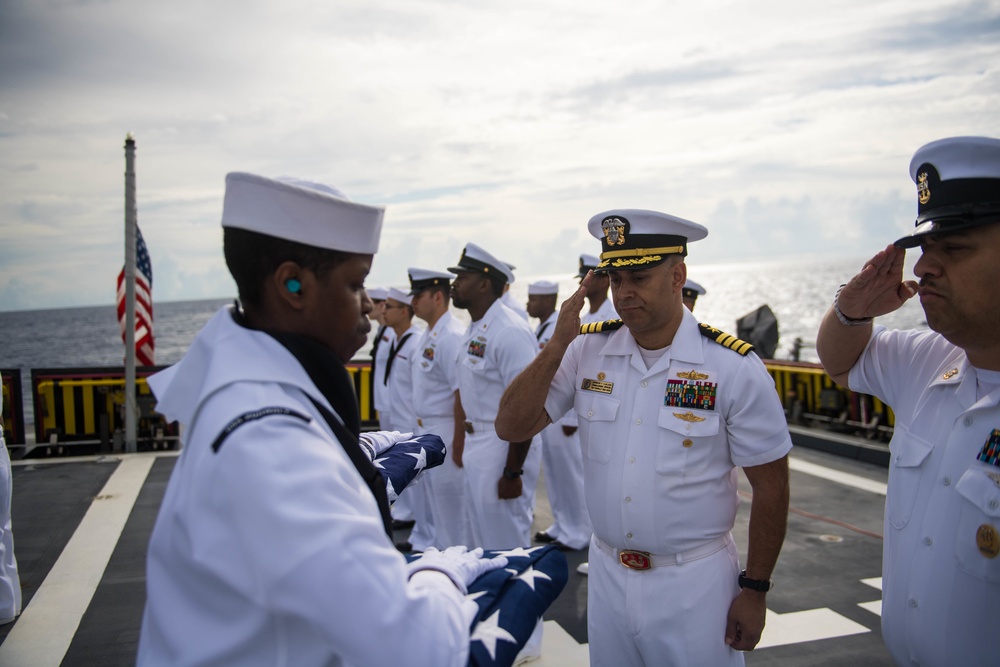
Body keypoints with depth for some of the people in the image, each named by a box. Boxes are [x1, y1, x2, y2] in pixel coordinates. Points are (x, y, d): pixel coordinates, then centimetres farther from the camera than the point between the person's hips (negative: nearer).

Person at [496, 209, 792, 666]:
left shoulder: (734, 368, -14)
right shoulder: (587, 350, -5)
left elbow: (770, 485, -7)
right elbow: (511, 427, -8)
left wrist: (754, 591, -5)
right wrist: (558, 344, -18)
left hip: (695, 583, -3)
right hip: (606, 576, 4)